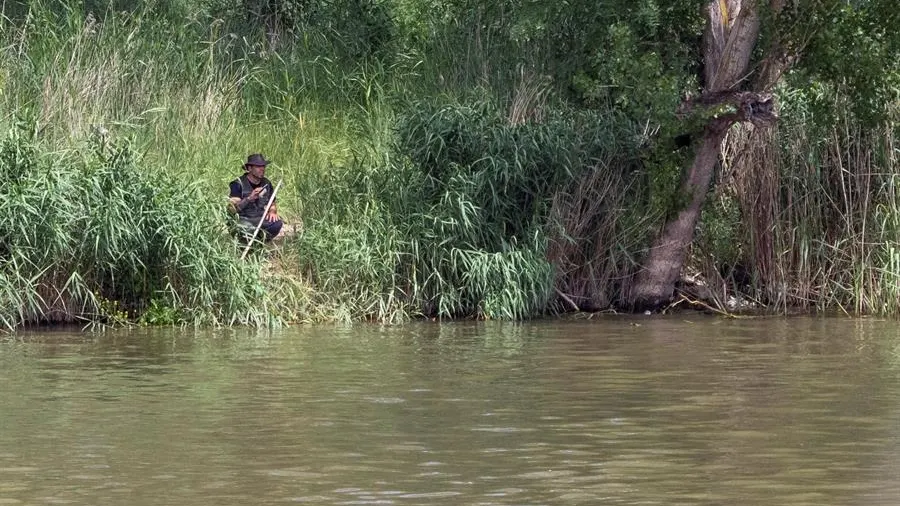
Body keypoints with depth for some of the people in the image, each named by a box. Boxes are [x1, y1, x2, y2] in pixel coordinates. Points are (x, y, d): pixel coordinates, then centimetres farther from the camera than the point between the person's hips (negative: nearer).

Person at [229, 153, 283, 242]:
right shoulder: (238, 184, -9)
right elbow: (233, 208, -17)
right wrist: (249, 198, -32)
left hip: (260, 218, 5)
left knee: (277, 224, -26)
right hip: (243, 219, -5)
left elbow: (272, 204, 21)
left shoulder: (266, 184, 8)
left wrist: (272, 212, -4)